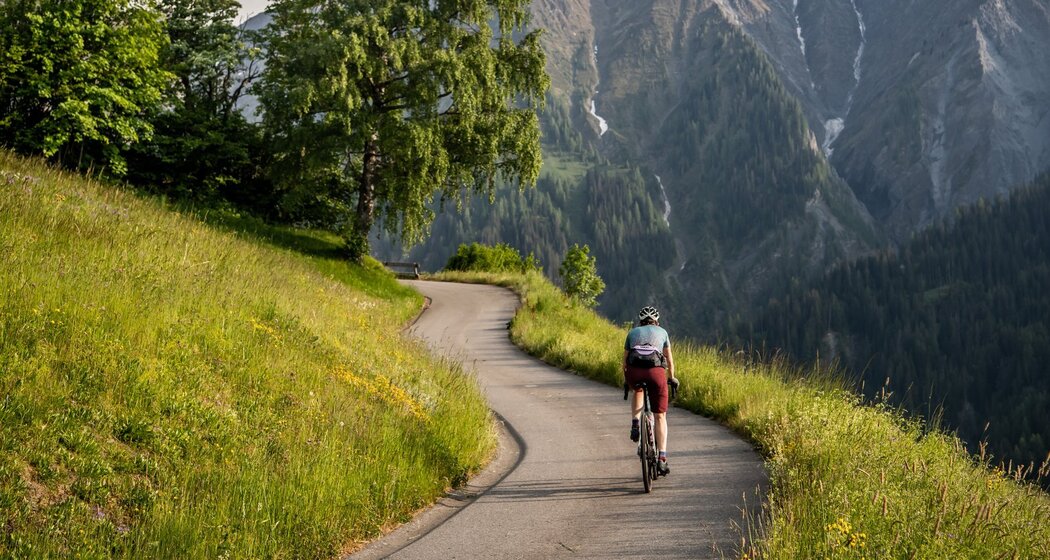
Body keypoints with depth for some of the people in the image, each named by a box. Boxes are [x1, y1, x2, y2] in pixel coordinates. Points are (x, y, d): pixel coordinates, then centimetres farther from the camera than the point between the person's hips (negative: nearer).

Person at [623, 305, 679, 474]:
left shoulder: (632, 332, 28)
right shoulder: (662, 332, 27)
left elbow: (625, 360, 31)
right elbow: (669, 359, 31)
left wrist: (626, 380, 44)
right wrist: (671, 378, 46)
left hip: (634, 371, 1)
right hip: (656, 371, -1)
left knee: (638, 391, 37)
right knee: (660, 416, 9)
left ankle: (635, 424, 15)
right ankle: (662, 458, 0)